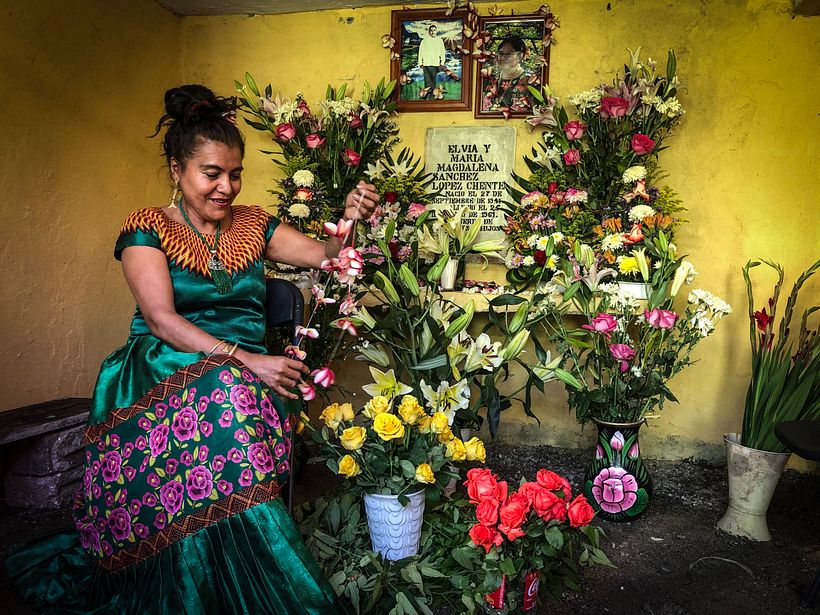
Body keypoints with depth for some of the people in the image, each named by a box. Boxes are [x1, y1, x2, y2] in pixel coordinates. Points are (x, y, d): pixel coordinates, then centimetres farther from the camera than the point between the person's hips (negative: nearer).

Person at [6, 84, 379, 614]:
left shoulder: (253, 225, 16)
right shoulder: (147, 229, 2)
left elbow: (325, 255, 10)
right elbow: (161, 319, -12)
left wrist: (352, 222, -13)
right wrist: (244, 360, -24)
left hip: (248, 370, 3)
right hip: (165, 369, -3)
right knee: (226, 393, -37)